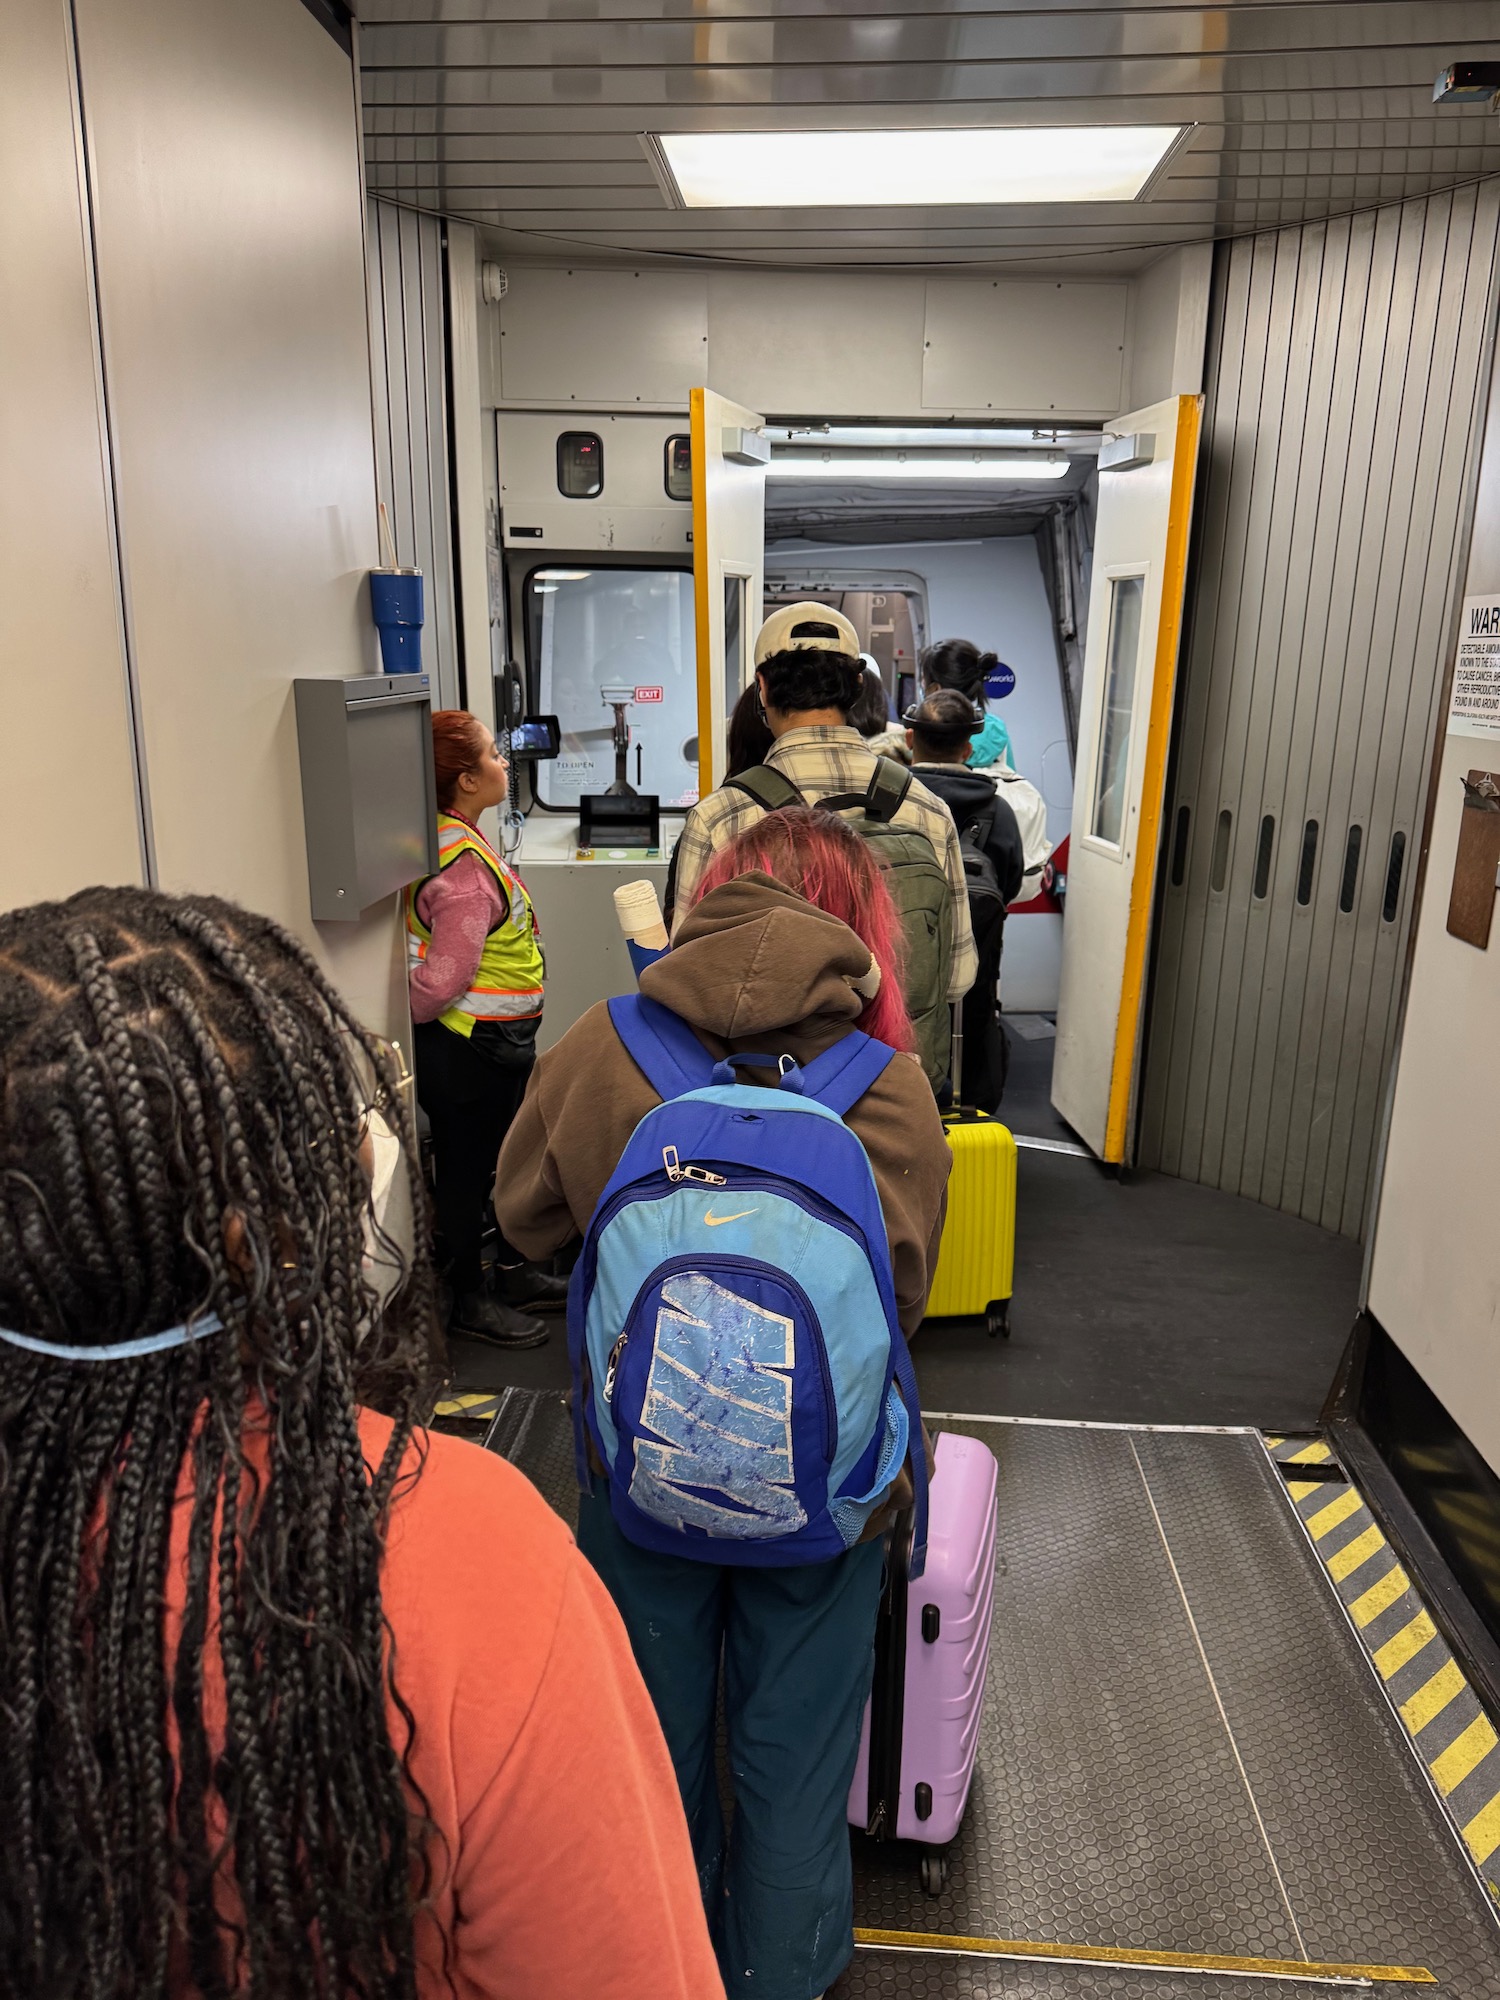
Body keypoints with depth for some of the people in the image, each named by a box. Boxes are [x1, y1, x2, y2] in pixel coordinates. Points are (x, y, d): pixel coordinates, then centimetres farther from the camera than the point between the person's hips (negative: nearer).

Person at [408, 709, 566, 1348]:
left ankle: (514, 1275, 38)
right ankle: (468, 1299, 25)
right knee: (466, 1167, 7)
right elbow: (442, 980, -25)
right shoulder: (464, 866, -25)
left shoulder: (456, 842, 8)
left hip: (496, 1041, 10)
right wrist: (401, 1017, -11)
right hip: (468, 1048, -10)